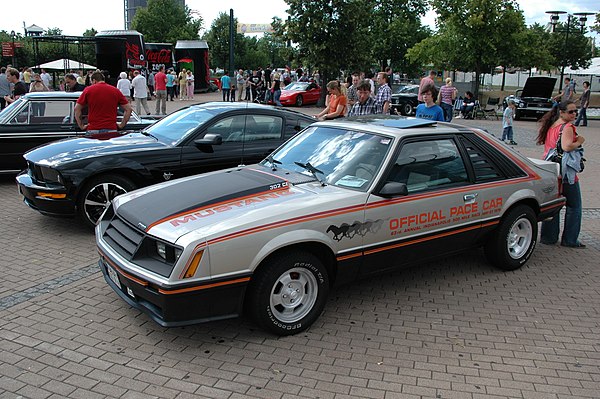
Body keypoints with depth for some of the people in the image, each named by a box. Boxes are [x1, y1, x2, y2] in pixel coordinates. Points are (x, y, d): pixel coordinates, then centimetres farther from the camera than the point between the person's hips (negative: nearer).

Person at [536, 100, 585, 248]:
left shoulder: (550, 126, 10)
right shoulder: (567, 127, -15)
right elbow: (567, 147, -29)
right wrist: (579, 141, -13)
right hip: (565, 172, -8)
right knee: (574, 206, 6)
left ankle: (548, 236, 18)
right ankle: (570, 240, 10)